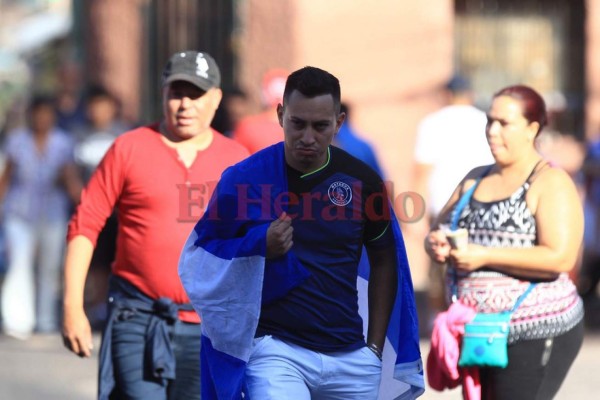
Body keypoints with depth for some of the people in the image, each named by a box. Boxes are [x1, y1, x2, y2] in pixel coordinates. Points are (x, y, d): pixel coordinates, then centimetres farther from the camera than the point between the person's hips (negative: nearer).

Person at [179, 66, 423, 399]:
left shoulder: (362, 182, 2)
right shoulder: (243, 179, -4)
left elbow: (384, 261, 14)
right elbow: (202, 258, 2)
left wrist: (375, 345, 9)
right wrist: (260, 247, -16)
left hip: (351, 358, 3)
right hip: (275, 350, -3)